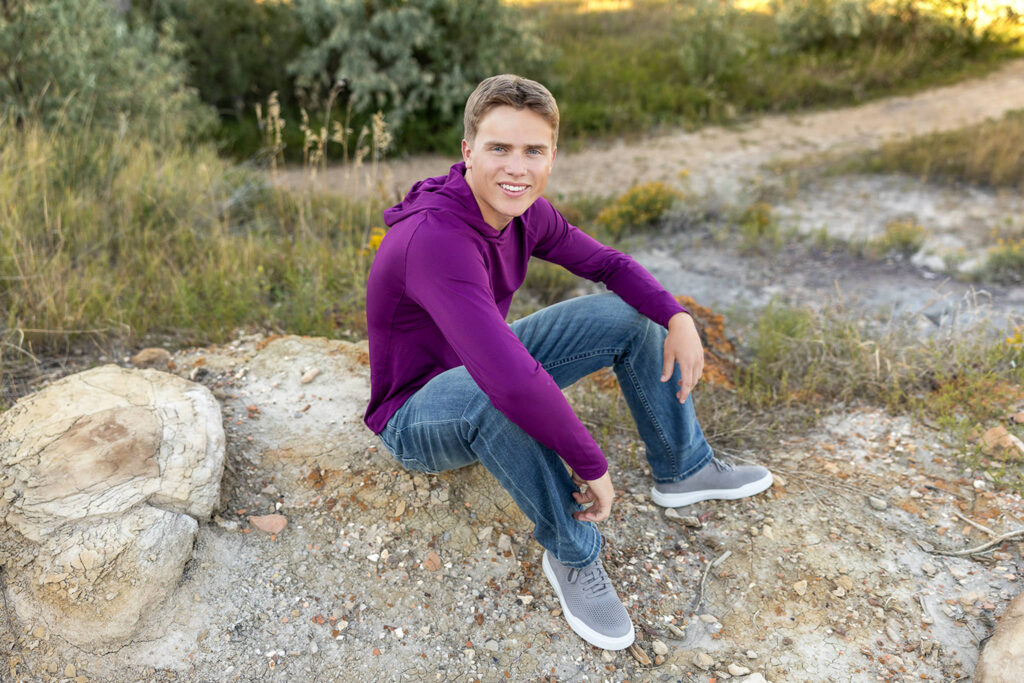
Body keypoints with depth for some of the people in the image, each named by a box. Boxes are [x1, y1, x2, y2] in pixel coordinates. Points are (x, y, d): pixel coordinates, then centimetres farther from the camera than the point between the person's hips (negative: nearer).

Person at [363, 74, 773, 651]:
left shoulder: (524, 211, -9)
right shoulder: (436, 239, -36)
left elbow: (607, 263, 3)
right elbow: (511, 381, -46)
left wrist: (678, 317, -14)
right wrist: (591, 466, -34)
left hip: (480, 370, 8)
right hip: (418, 415, -8)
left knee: (626, 311, -2)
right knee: (495, 392, -42)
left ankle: (683, 471, 13)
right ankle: (572, 555, -18)